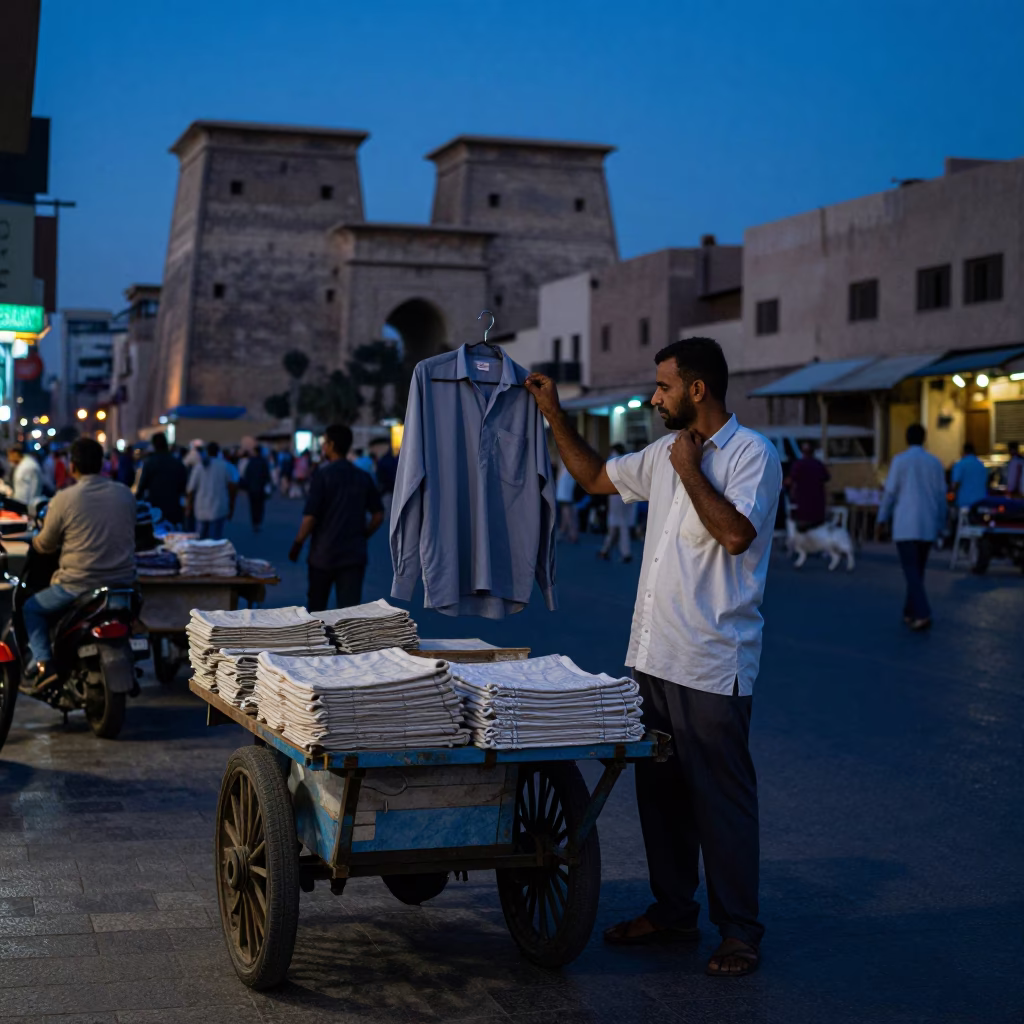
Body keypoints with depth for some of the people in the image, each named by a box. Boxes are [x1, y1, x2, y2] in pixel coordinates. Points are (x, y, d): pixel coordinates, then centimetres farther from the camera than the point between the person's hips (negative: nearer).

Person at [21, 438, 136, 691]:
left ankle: (43, 662, 1)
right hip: (123, 581, 4)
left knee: (31, 609, 19)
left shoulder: (64, 499, -11)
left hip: (78, 585, -4)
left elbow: (45, 545, 1)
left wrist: (35, 539, 24)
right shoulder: (126, 494, 2)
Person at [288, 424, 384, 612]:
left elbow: (310, 517, -13)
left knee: (316, 606, 17)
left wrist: (297, 545, -1)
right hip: (354, 554, 3)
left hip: (324, 553, -3)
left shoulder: (323, 475, -10)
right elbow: (378, 515, 6)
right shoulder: (363, 478, 5)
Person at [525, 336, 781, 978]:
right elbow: (595, 477, 26)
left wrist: (691, 470, -14)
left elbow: (736, 533, -24)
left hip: (712, 666, -8)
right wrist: (555, 414, 19)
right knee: (660, 790, 15)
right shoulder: (665, 454, 13)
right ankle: (673, 913, 27)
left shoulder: (753, 454, -10)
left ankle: (740, 931, 10)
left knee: (722, 797, -1)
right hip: (652, 656, 8)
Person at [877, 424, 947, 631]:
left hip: (905, 525, -4)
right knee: (918, 570, 17)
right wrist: (940, 525, 16)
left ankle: (923, 614, -20)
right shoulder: (935, 463, 5)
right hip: (927, 526, 4)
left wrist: (882, 519, 5)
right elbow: (941, 496, 7)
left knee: (912, 572, -6)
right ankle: (910, 612, 24)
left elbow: (890, 492, -6)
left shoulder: (899, 461, -6)